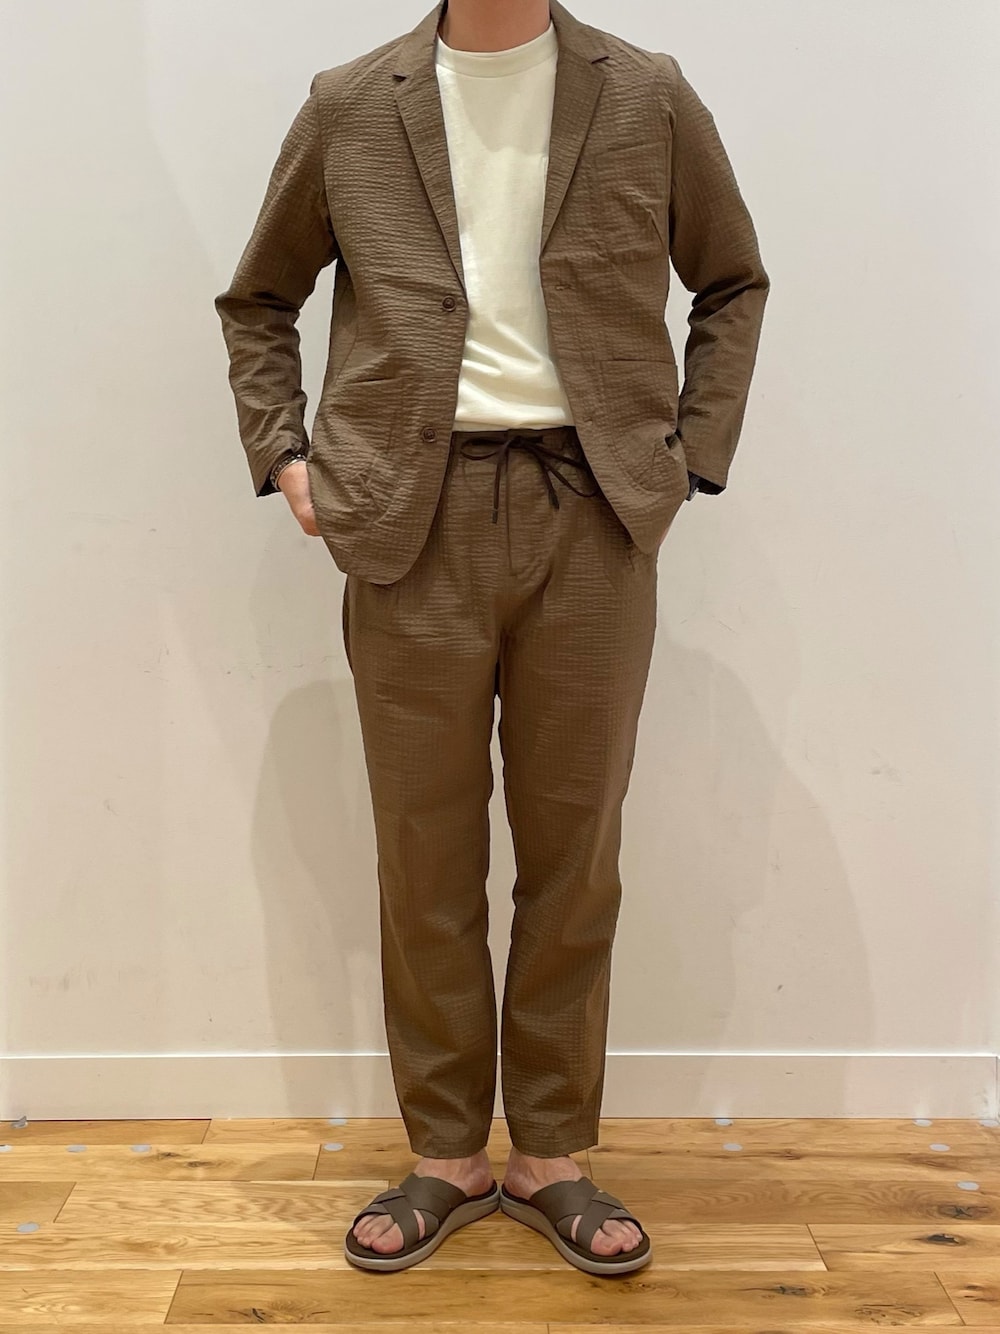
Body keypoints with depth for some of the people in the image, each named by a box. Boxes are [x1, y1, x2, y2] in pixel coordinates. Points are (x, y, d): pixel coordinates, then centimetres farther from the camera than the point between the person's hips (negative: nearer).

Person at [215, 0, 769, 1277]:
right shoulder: (348, 106, 9)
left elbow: (734, 282, 18)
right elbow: (257, 300, 19)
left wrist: (693, 453, 6)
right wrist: (282, 457, 6)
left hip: (593, 514, 0)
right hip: (412, 519, 0)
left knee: (573, 850, 6)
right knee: (425, 857, 5)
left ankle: (551, 1155, 23)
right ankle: (447, 1154, 23)